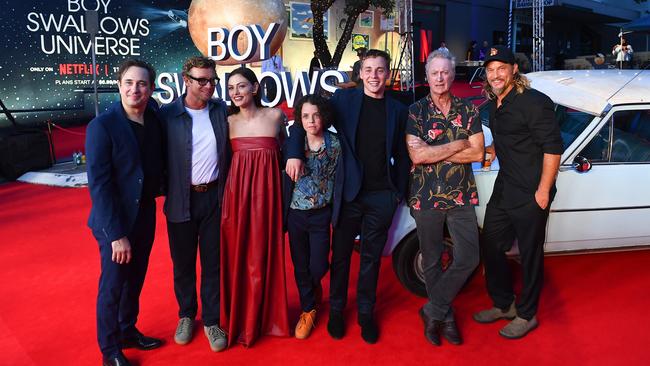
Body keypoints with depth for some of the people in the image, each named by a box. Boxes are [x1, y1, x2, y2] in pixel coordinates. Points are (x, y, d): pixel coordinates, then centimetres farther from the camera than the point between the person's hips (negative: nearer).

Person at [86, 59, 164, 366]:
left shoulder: (155, 117, -2)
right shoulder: (102, 126, -18)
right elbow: (98, 185, -19)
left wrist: (158, 185, -5)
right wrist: (116, 234, -21)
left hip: (145, 217, 5)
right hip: (114, 223, -5)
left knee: (134, 282, 20)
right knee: (113, 287, 10)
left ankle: (128, 331, 42)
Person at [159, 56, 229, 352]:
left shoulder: (221, 110, 1)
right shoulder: (168, 115, -7)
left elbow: (228, 150, 8)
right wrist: (165, 191, -9)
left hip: (215, 197, 2)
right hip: (181, 200, -2)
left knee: (213, 262, 10)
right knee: (183, 264, 14)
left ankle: (212, 320, 26)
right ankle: (186, 315, 35)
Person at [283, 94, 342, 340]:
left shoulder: (334, 144, -5)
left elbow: (339, 179, -2)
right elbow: (286, 178, 1)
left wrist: (337, 214, -3)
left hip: (321, 215, -1)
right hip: (296, 214, 1)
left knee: (318, 267, 0)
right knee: (301, 266, 10)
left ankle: (314, 286, 38)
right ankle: (308, 310, 32)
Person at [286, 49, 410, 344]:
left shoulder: (397, 110, 6)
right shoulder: (343, 99, 0)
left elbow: (401, 156, 11)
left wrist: (400, 192, 6)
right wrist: (294, 154, -15)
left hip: (382, 196, 1)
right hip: (349, 193, -1)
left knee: (371, 257, 12)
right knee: (340, 253, 11)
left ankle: (366, 313, 28)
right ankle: (336, 310, 29)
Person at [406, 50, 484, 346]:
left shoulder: (468, 110, 5)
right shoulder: (416, 111, -2)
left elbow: (477, 153, -5)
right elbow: (416, 155, -14)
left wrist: (434, 153, -13)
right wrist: (457, 145, -10)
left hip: (461, 196, 2)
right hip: (426, 197, -1)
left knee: (468, 258, -4)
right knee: (432, 262, 9)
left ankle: (432, 311, 14)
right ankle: (445, 317, 29)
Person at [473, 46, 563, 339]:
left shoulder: (534, 102, -15)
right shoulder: (494, 105, 11)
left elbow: (553, 147, -18)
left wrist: (543, 191, -19)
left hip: (530, 195, -8)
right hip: (503, 191, 9)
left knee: (530, 256, 6)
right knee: (490, 248, 15)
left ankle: (527, 315, 24)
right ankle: (504, 304, 34)